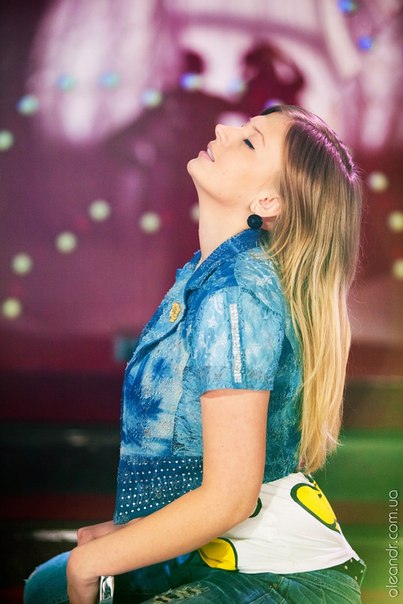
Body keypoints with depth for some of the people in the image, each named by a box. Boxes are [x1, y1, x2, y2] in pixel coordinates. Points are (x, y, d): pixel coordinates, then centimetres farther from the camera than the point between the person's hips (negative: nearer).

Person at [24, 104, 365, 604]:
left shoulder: (235, 295, -23)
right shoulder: (206, 275, 5)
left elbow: (229, 497, -24)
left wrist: (89, 561, -13)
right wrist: (131, 528, 13)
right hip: (218, 558, 9)